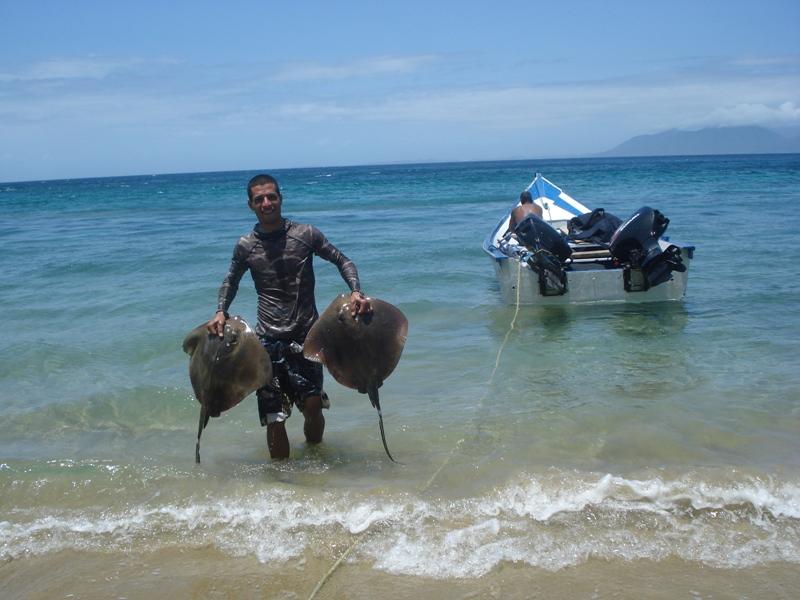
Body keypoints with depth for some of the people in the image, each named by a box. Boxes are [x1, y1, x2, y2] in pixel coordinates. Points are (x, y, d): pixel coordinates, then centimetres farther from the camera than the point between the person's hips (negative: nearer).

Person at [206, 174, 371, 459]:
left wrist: (356, 291, -13)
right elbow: (231, 281, 18)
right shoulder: (246, 246, 2)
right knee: (274, 415, -2)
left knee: (313, 405, -2)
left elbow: (342, 261, 5)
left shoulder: (306, 234, -3)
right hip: (269, 338, 1)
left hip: (306, 334, -1)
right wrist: (221, 312, 1)